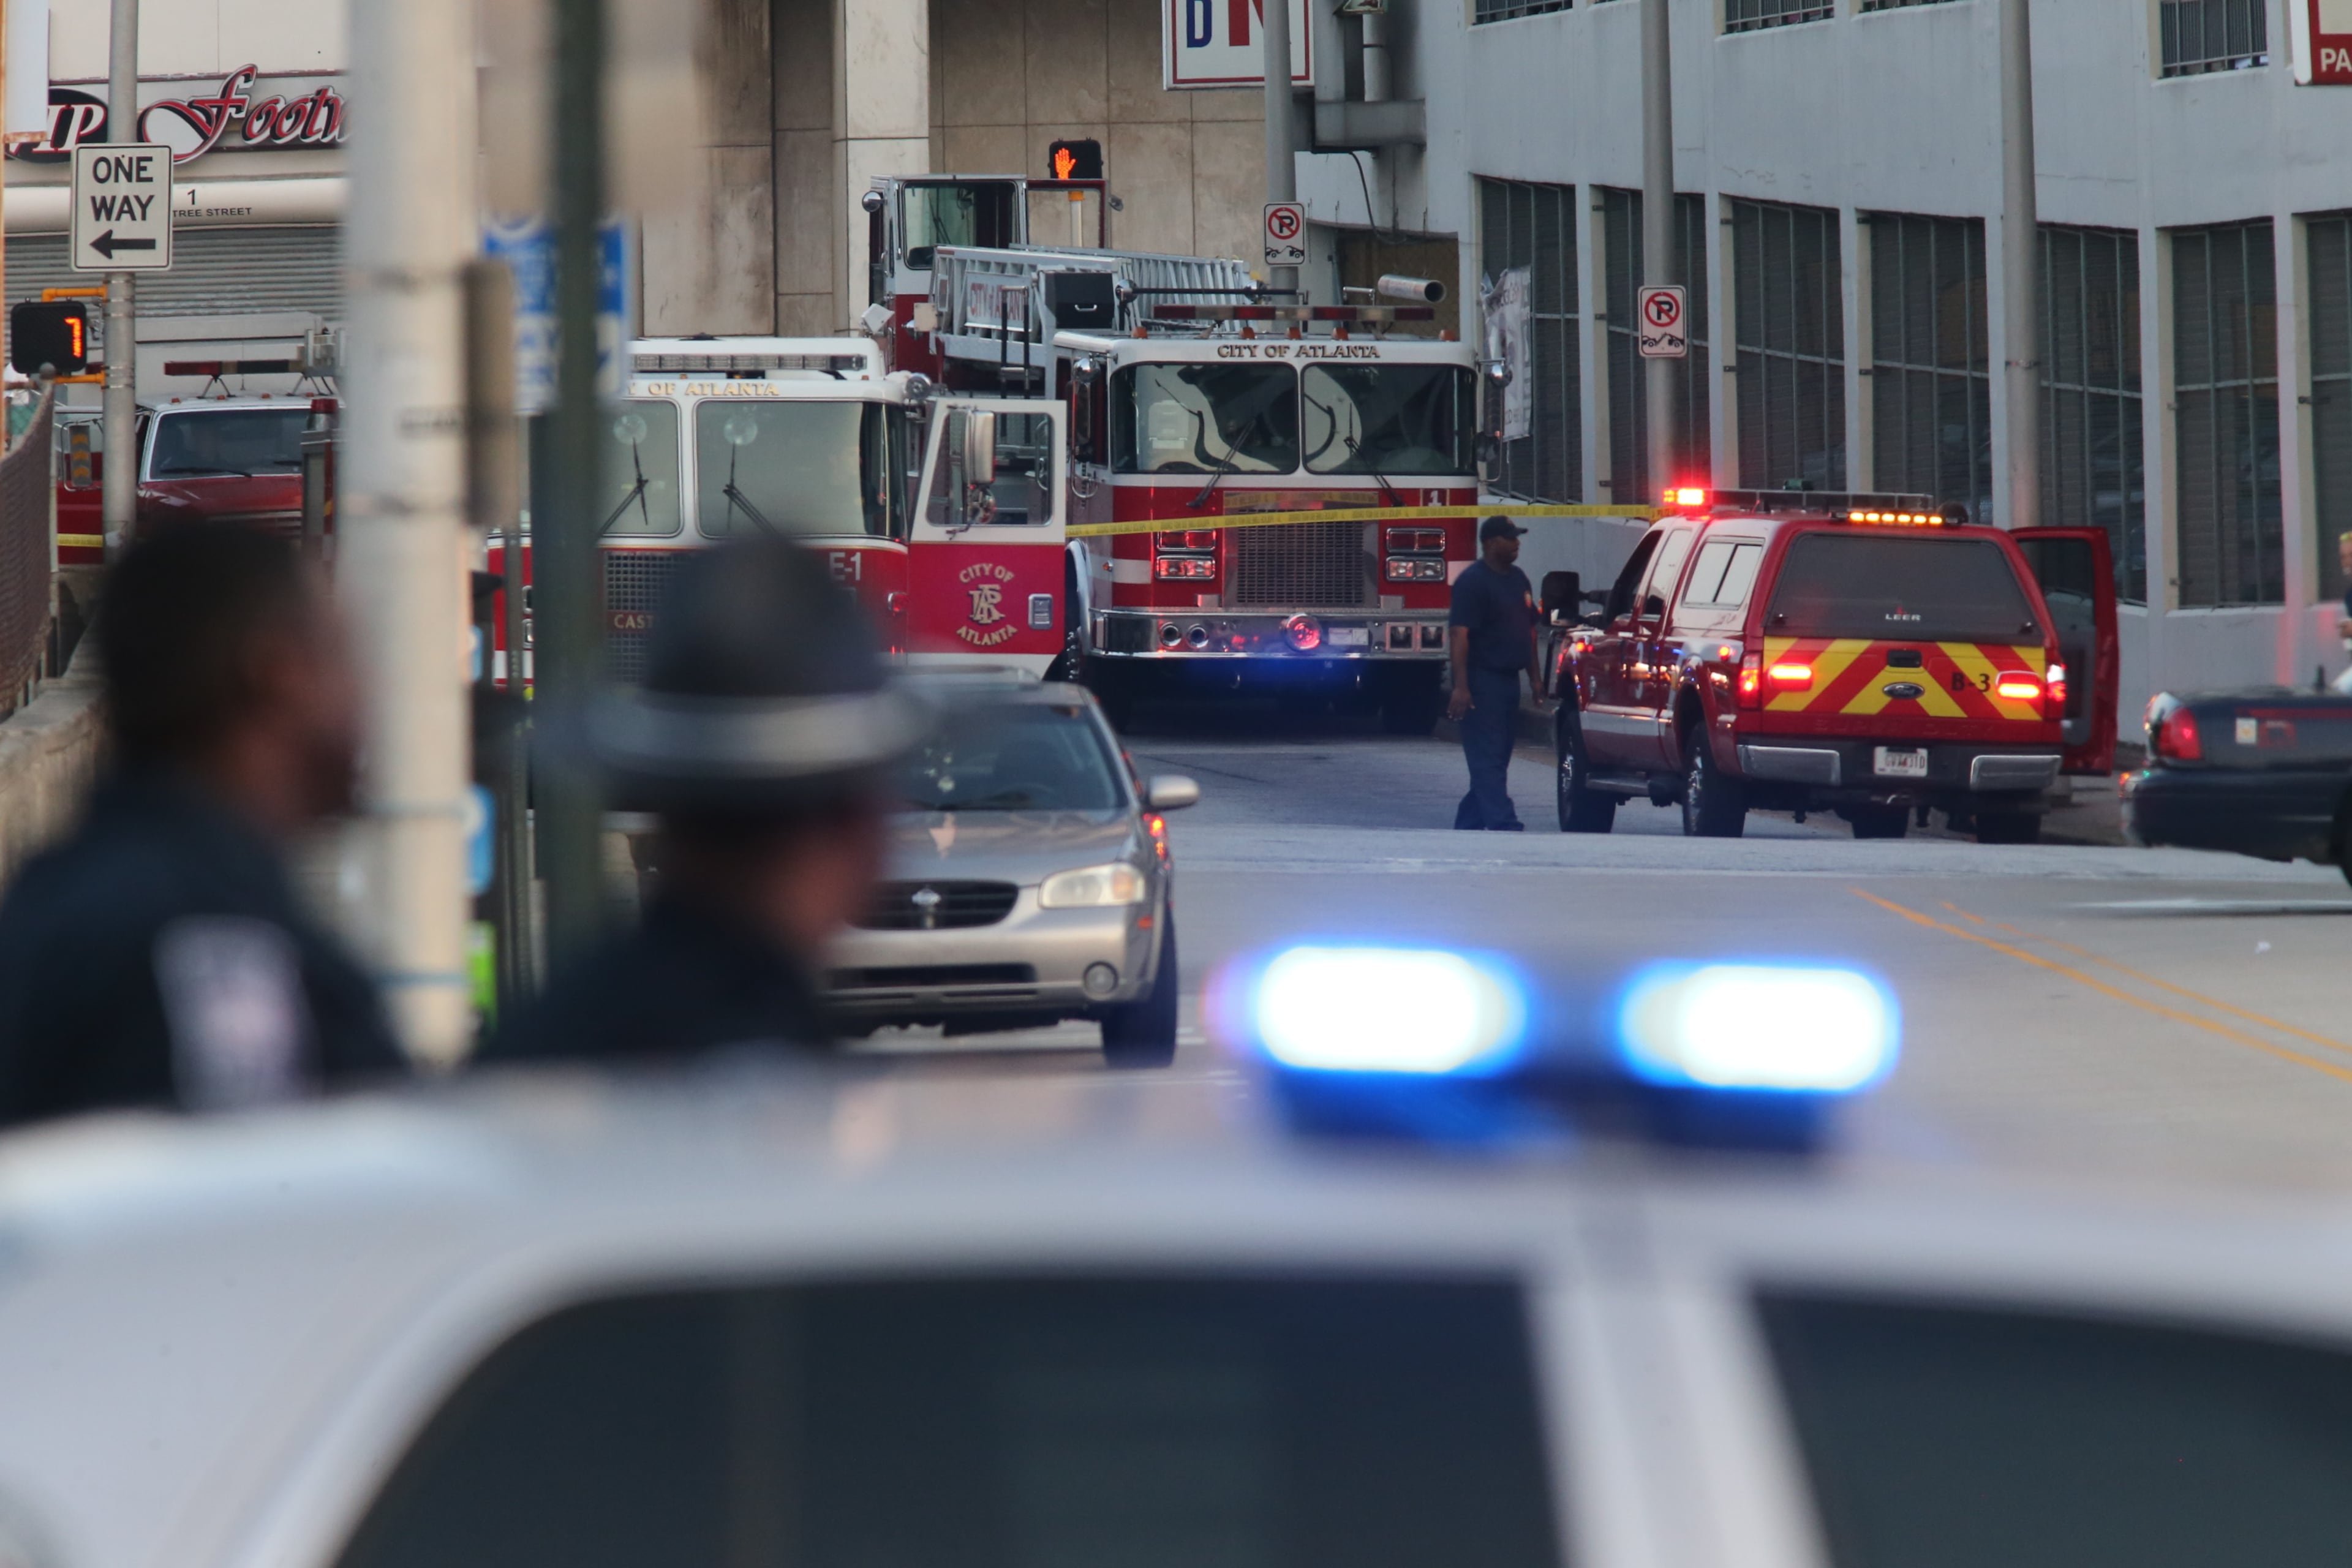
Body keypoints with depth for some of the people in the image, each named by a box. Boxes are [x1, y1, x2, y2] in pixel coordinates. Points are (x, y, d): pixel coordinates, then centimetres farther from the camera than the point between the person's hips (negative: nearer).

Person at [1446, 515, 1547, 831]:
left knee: (1497, 758, 11)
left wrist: (1535, 677, 19)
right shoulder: (1473, 582, -12)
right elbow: (1459, 634, -19)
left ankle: (1468, 824, 19)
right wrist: (1461, 686, -26)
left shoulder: (1518, 579, 16)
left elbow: (1528, 631, 23)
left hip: (1508, 680, 9)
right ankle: (1503, 824, -18)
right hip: (1482, 683, -9)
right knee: (1488, 759, -11)